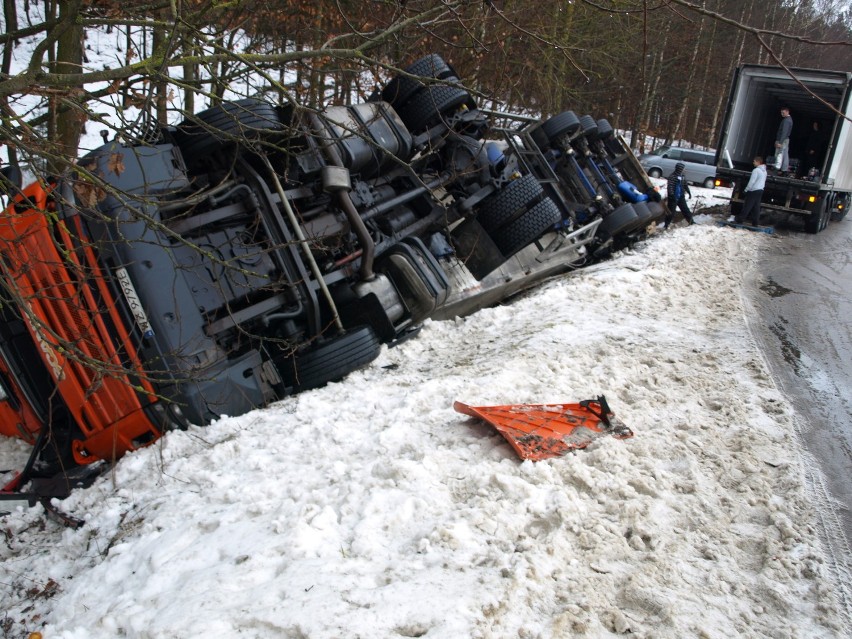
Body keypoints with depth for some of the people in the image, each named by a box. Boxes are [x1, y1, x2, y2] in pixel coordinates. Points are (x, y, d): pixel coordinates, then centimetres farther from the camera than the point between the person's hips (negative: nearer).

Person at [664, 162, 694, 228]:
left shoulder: (682, 177, 8)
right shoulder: (672, 176, -16)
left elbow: (685, 185, 21)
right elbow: (670, 186, -23)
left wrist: (689, 192, 20)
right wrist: (671, 195, -31)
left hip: (681, 197, 7)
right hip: (673, 198, -7)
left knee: (685, 210, 13)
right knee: (671, 212, -3)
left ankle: (691, 221, 24)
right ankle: (666, 225, 8)